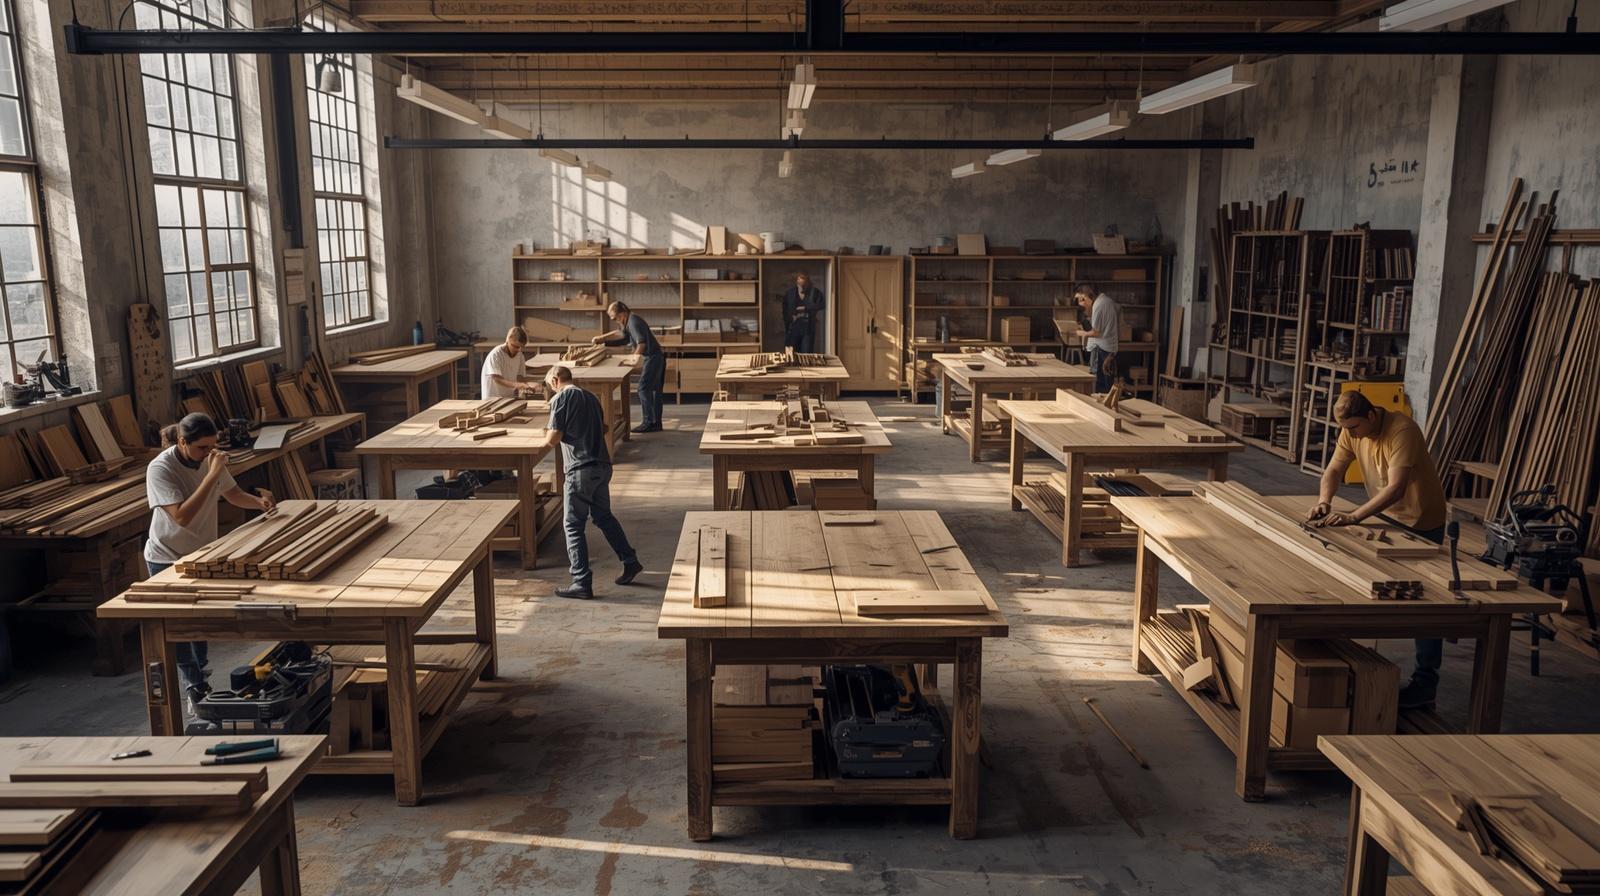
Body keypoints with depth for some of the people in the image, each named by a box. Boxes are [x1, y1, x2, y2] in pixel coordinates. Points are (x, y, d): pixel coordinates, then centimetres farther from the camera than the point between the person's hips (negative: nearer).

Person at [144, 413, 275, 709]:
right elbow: (182, 516, -36)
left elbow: (233, 494, 6)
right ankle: (195, 687, 18)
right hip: (167, 559, -5)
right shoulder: (160, 469, -26)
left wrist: (258, 502, -15)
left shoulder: (209, 459, -10)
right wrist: (212, 475, -39)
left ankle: (196, 681, 33)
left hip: (201, 553, 5)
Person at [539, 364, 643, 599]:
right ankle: (630, 562, 25)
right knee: (604, 516, 23)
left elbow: (554, 437, -11)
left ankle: (582, 583, 1)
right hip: (602, 465, 7)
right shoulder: (591, 397, 16)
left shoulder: (561, 398, -6)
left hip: (580, 469, -7)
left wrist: (545, 440, 10)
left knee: (573, 525, 1)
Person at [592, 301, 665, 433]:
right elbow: (620, 333, 34)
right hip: (657, 358, 10)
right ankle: (656, 423, 17)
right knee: (654, 390, 12)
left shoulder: (633, 321, -15)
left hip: (652, 357, -10)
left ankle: (648, 422, -10)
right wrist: (601, 338, 30)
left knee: (644, 389, -10)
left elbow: (641, 343, -25)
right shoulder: (629, 321, 16)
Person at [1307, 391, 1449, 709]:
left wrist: (1354, 516, -44)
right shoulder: (1352, 431, -9)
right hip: (1384, 514, 7)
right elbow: (1334, 469, -4)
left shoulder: (1402, 431, -30)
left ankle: (1426, 682, 4)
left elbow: (1396, 488, -37)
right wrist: (1324, 501, -24)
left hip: (1421, 521, -7)